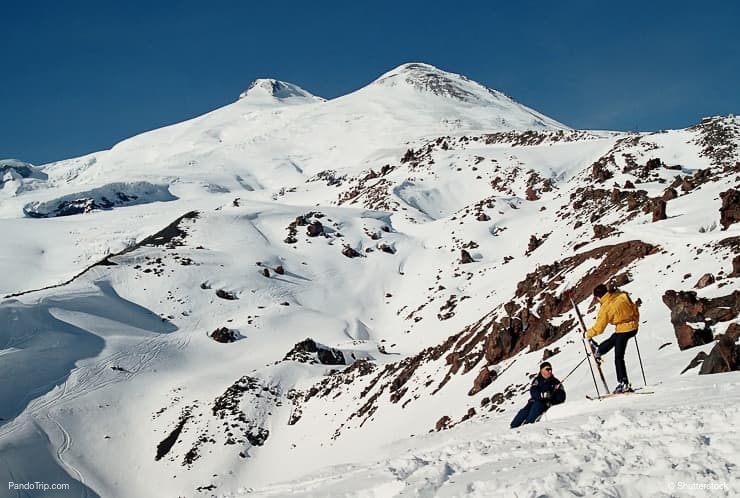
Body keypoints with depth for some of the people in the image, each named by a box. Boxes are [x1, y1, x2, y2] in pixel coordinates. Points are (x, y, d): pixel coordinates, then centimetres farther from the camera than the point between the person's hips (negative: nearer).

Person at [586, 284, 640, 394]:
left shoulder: (604, 308, -16)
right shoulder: (622, 296, -1)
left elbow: (599, 328, -10)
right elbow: (635, 309, 12)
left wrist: (588, 333, 8)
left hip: (623, 330, -7)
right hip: (634, 328, 7)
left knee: (618, 358, 6)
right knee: (613, 339, 31)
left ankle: (624, 384, 8)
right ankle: (598, 351, 55)